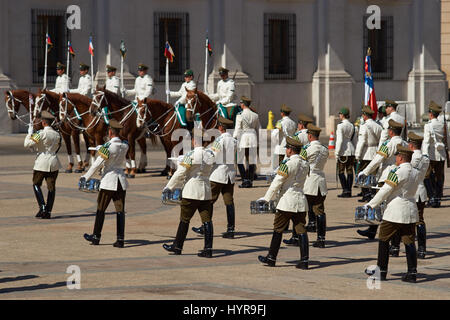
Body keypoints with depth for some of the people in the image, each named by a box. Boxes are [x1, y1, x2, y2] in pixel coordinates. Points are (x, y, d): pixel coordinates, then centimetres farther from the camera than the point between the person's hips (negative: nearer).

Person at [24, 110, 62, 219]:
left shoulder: (41, 134, -14)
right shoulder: (57, 134, 4)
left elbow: (27, 144, -15)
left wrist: (30, 133, -1)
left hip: (41, 162, -4)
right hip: (54, 163, 4)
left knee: (36, 184, 12)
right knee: (51, 187, 7)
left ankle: (42, 206, -3)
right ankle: (48, 211, 8)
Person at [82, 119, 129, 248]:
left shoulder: (107, 146, -15)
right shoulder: (125, 146, 2)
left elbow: (98, 164, -14)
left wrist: (86, 177, -4)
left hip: (108, 180, -5)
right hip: (121, 179, 5)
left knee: (101, 209, 9)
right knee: (120, 210, 5)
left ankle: (96, 237, 17)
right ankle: (120, 239, 0)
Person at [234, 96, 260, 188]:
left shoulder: (240, 115, -10)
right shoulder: (255, 115, 5)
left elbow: (237, 130, -10)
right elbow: (258, 129, 11)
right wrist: (257, 141, 20)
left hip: (243, 139, -5)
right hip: (253, 139, 5)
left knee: (240, 160, 5)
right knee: (252, 160, 9)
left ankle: (245, 180, -4)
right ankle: (250, 181, 11)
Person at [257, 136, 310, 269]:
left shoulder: (287, 164, -14)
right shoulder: (305, 164, 6)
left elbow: (277, 183, -11)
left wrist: (267, 198, 0)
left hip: (287, 201, -6)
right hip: (301, 201, 6)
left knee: (278, 230, 6)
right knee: (301, 231, 4)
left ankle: (271, 258, 14)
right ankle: (304, 260, -1)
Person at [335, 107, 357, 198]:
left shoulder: (340, 126, -12)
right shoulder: (352, 126, 7)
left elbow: (340, 140, -16)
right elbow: (354, 140, 12)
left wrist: (337, 153, -11)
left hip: (343, 151, -6)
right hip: (351, 151, 6)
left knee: (341, 171, 0)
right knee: (350, 171, 8)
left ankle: (345, 191, -8)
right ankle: (349, 191, 9)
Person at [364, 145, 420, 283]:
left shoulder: (397, 173, -15)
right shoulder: (416, 173, 7)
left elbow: (385, 191, -12)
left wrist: (371, 204, -3)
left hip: (395, 212, -6)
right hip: (411, 211, 6)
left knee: (384, 240, 7)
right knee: (409, 242, 6)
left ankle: (382, 270, 11)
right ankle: (412, 272, 1)